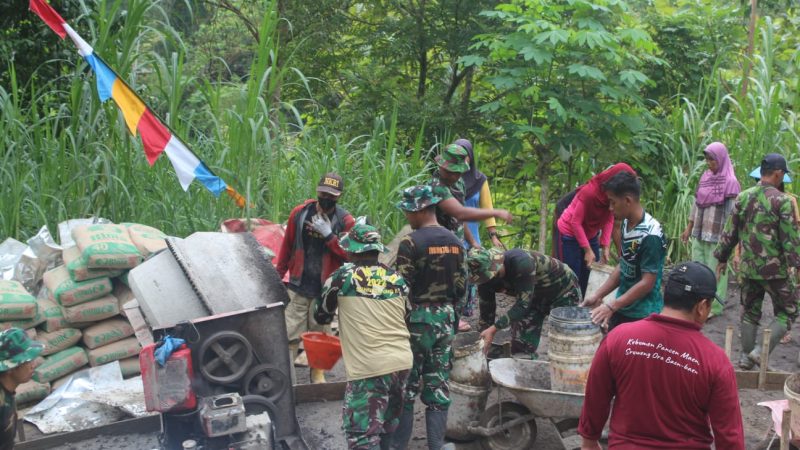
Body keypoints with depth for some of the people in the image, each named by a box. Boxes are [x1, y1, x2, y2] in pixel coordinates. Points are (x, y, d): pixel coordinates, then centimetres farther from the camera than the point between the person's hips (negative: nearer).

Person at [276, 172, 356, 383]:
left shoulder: (345, 221, -4)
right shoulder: (300, 213, 0)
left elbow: (352, 254, -9)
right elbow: (287, 246, 8)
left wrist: (329, 235, -18)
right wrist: (278, 275, 10)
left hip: (325, 288, 0)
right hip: (298, 287, 0)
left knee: (320, 333, 11)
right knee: (290, 334, -1)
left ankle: (318, 374, 25)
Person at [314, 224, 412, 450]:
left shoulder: (343, 276, -2)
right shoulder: (397, 278, 9)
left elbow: (321, 316, 11)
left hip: (369, 368, -6)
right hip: (402, 362, 6)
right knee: (387, 424, 22)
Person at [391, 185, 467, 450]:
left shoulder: (411, 242, -15)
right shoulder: (455, 241, 6)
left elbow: (403, 288, -15)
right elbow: (461, 287, 9)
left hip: (417, 318, -6)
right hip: (445, 319, 6)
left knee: (406, 386, 3)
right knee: (438, 386, 10)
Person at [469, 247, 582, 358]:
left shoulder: (520, 262, -41)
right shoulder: (488, 276, -19)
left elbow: (523, 304, -39)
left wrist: (493, 329, -42)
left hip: (564, 290, -6)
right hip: (537, 296, 7)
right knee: (521, 347, -1)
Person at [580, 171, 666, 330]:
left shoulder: (650, 235, -22)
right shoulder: (626, 224, 4)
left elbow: (647, 283, -22)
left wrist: (611, 306, -23)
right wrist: (598, 295, 7)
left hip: (642, 315, -8)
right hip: (622, 309, 8)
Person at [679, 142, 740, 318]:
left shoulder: (730, 182, -11)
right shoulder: (705, 177, 8)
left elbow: (732, 213, -14)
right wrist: (689, 228, 16)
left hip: (717, 236, -6)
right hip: (699, 233, 6)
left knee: (715, 270, 3)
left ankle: (714, 307, 14)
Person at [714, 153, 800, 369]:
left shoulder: (742, 197, 3)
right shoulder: (782, 201, -13)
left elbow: (730, 233, 8)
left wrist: (722, 258, 17)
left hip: (748, 268, 5)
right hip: (775, 269, -5)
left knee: (749, 312, 17)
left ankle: (746, 357, 21)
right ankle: (762, 351, -1)